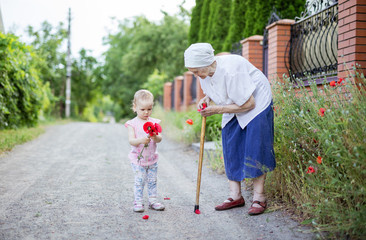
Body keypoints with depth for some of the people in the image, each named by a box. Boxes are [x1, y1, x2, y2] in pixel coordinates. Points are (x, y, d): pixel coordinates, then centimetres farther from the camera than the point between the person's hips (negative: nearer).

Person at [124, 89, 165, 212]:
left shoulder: (154, 122, 1)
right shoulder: (132, 124, -7)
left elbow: (160, 139, -5)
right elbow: (131, 140, -16)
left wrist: (155, 137, -28)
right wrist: (141, 140, -35)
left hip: (152, 158, 3)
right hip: (138, 159, -3)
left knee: (152, 181, 9)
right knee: (139, 181, -3)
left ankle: (153, 201, 20)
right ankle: (138, 202, 7)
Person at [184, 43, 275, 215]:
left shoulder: (230, 71, -35)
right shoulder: (204, 71, -10)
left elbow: (249, 103, -28)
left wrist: (217, 109, -25)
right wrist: (206, 98, -10)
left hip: (257, 102, -8)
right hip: (234, 108, 8)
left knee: (255, 148, -12)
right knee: (230, 149, 1)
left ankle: (259, 198, -5)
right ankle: (235, 196, 7)